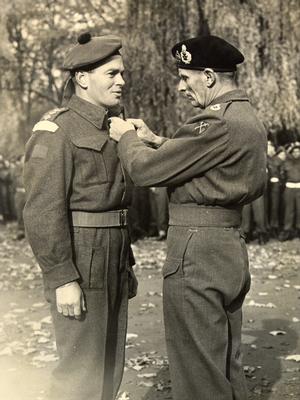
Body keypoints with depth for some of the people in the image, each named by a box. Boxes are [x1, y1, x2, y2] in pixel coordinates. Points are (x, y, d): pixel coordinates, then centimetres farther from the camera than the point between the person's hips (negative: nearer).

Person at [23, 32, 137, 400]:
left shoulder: (111, 130, 15)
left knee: (110, 368, 16)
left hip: (112, 263, 9)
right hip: (79, 265, -9)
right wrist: (62, 279, -22)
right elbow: (43, 212, -19)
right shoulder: (57, 132, -12)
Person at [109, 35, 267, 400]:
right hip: (230, 246, 10)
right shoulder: (248, 119, 13)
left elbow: (145, 170, -16)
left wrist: (126, 137, 3)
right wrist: (155, 140, 13)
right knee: (227, 367, 19)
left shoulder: (217, 122, -19)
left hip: (197, 253, -10)